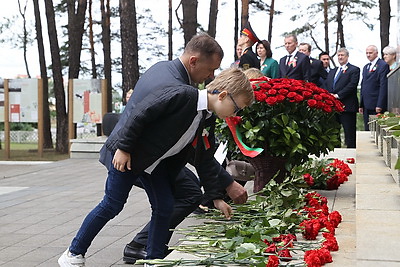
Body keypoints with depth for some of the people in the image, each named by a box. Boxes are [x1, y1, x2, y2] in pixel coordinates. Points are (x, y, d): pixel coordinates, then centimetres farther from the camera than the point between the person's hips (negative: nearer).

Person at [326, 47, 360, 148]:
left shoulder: (354, 70, 0)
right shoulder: (332, 71, 22)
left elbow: (352, 85, -11)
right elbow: (327, 86, 17)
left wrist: (338, 95, -17)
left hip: (347, 106, -6)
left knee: (349, 133, -4)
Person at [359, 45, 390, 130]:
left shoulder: (383, 65, -6)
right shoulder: (366, 67, 20)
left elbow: (383, 86, -13)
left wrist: (380, 105, -18)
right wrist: (361, 105, 15)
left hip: (376, 106, -8)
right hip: (366, 106, 8)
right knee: (367, 130, 8)